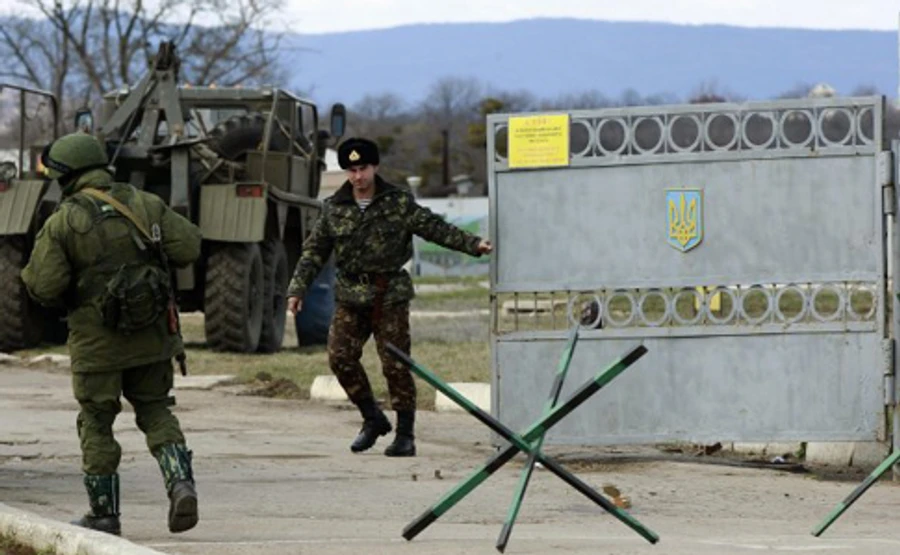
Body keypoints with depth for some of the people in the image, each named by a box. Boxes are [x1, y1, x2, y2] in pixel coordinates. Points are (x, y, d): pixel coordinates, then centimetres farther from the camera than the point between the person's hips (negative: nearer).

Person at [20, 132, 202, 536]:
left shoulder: (63, 222, -9)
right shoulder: (144, 204, 1)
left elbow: (44, 287, -13)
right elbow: (188, 247, -3)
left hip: (97, 339, -3)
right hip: (151, 334, 3)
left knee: (96, 424, 9)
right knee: (155, 411, 15)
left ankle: (104, 514, 12)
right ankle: (180, 483, -7)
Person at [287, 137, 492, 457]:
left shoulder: (398, 203, -1)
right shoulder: (334, 208, 7)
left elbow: (434, 228, -4)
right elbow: (315, 251, 11)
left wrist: (472, 244, -14)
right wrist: (298, 288, 4)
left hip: (389, 296, -3)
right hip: (350, 296, 3)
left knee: (396, 364, -5)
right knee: (340, 358, -6)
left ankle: (405, 434, 4)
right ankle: (373, 419, 13)